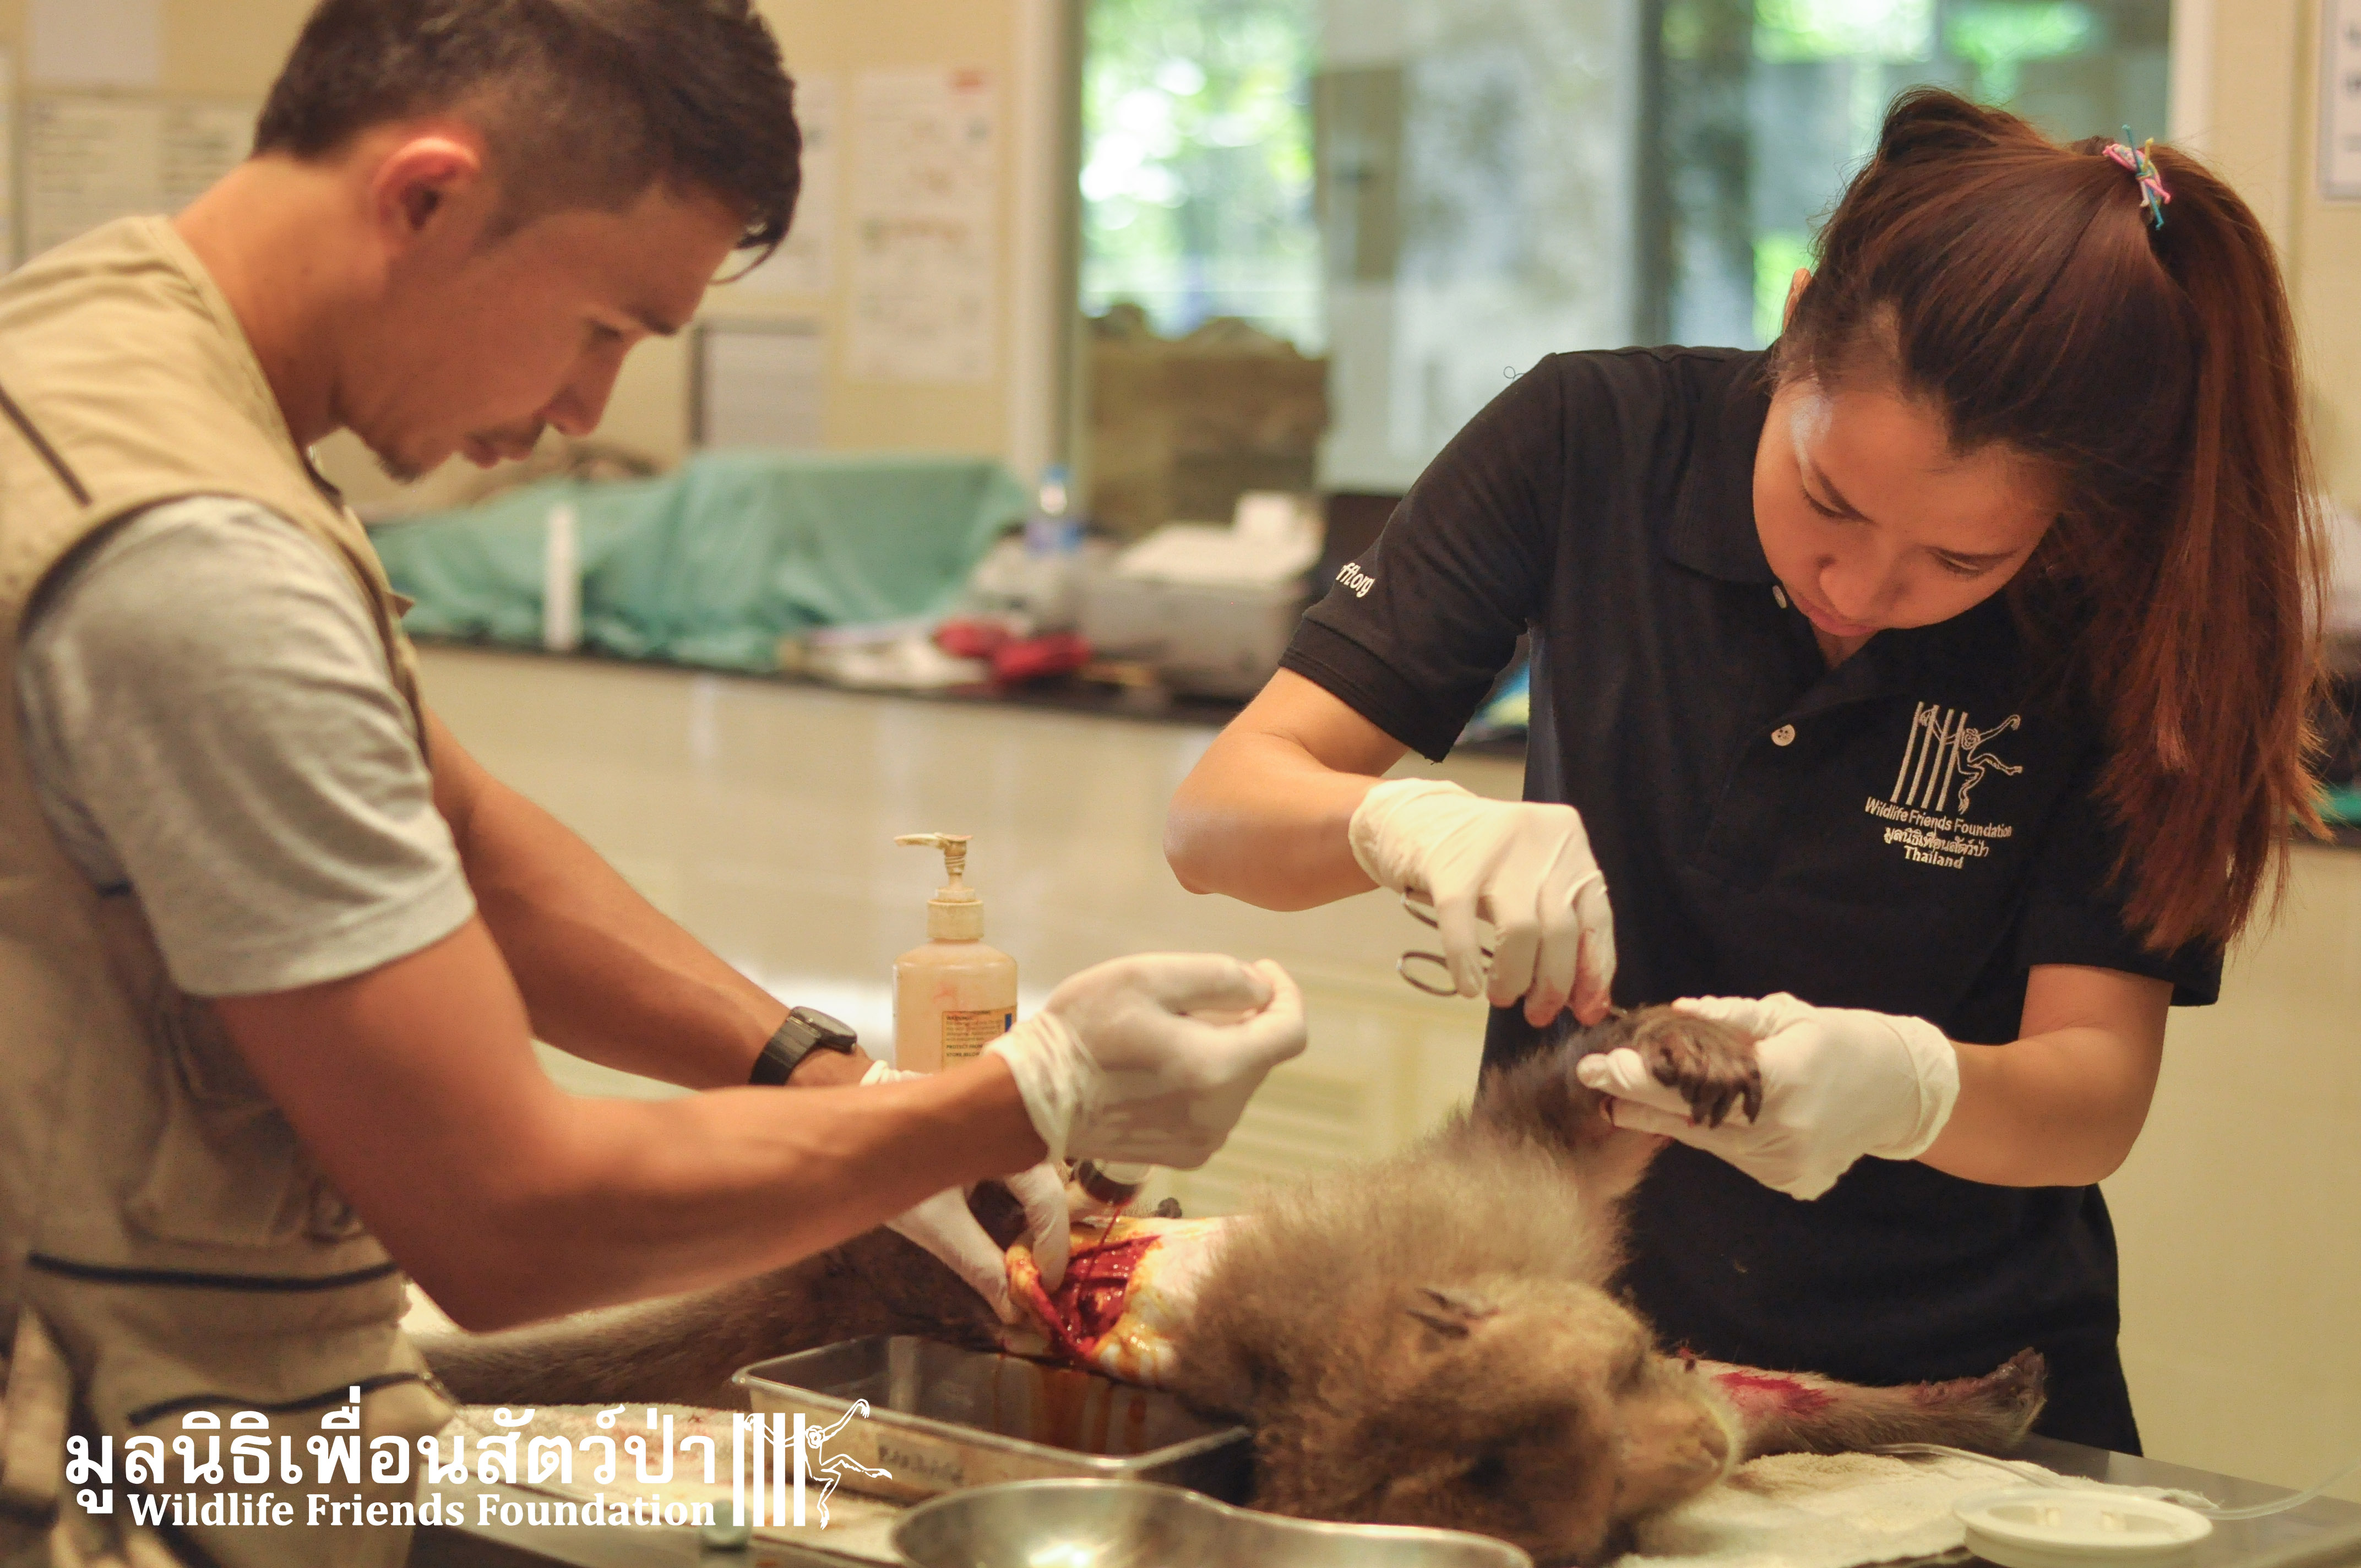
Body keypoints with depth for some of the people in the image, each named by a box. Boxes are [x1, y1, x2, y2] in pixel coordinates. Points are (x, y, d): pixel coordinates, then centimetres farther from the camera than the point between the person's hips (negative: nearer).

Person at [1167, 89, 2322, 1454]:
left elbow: (2097, 1095, -13)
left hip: (1947, 1381, -1)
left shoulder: (2130, 614, -10)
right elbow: (1217, 816, -8)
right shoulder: (1597, 442, -9)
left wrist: (1906, 1086, -35)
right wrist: (1408, 823, -30)